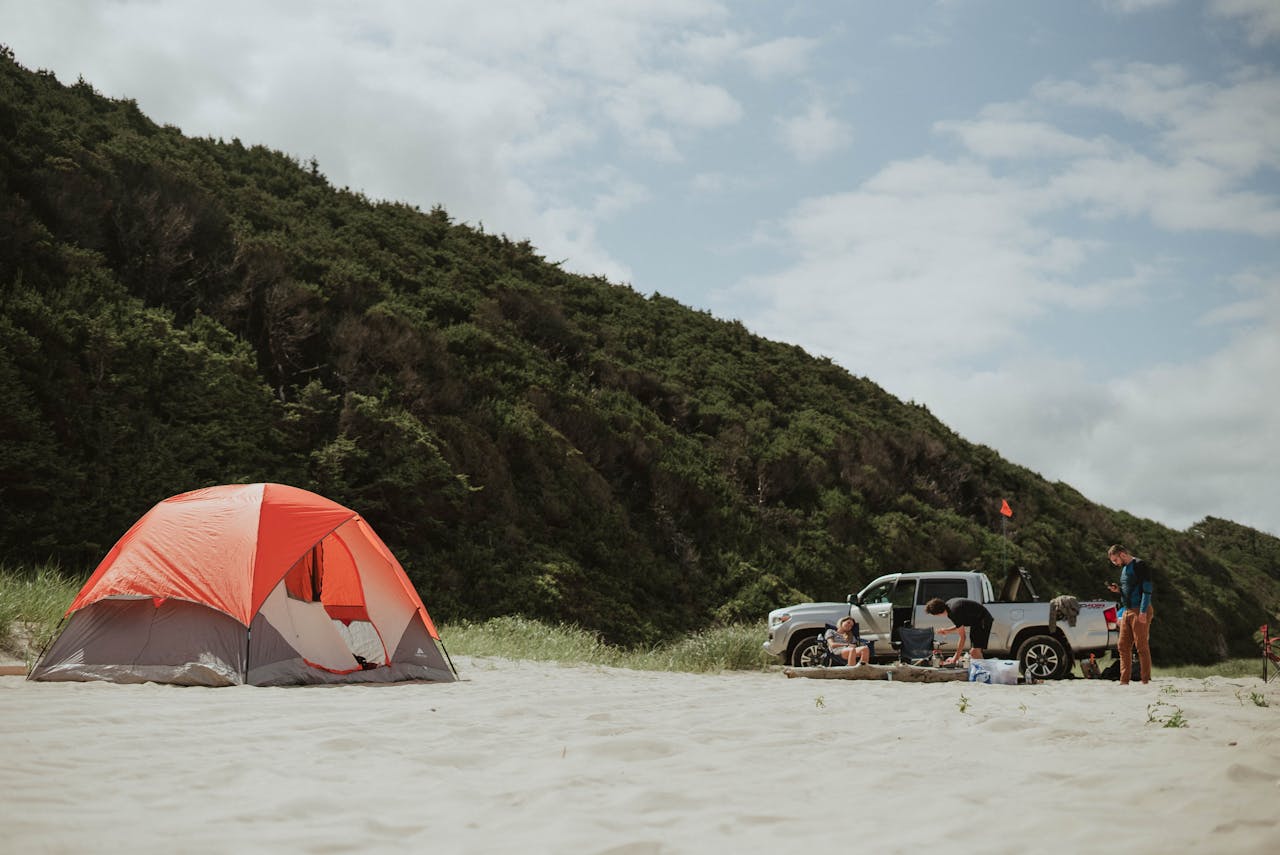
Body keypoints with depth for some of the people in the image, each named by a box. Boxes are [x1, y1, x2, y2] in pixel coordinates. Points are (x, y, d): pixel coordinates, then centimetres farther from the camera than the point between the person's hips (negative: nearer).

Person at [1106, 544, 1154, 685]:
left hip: (1139, 611, -9)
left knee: (1142, 647, -6)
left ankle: (1145, 681, -2)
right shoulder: (1124, 569, 19)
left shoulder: (1139, 565, -7)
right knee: (1123, 647, 5)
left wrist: (1143, 612, -20)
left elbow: (1147, 589, -14)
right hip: (1126, 611, 9)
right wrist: (1118, 590, 8)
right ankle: (1124, 681, 7)